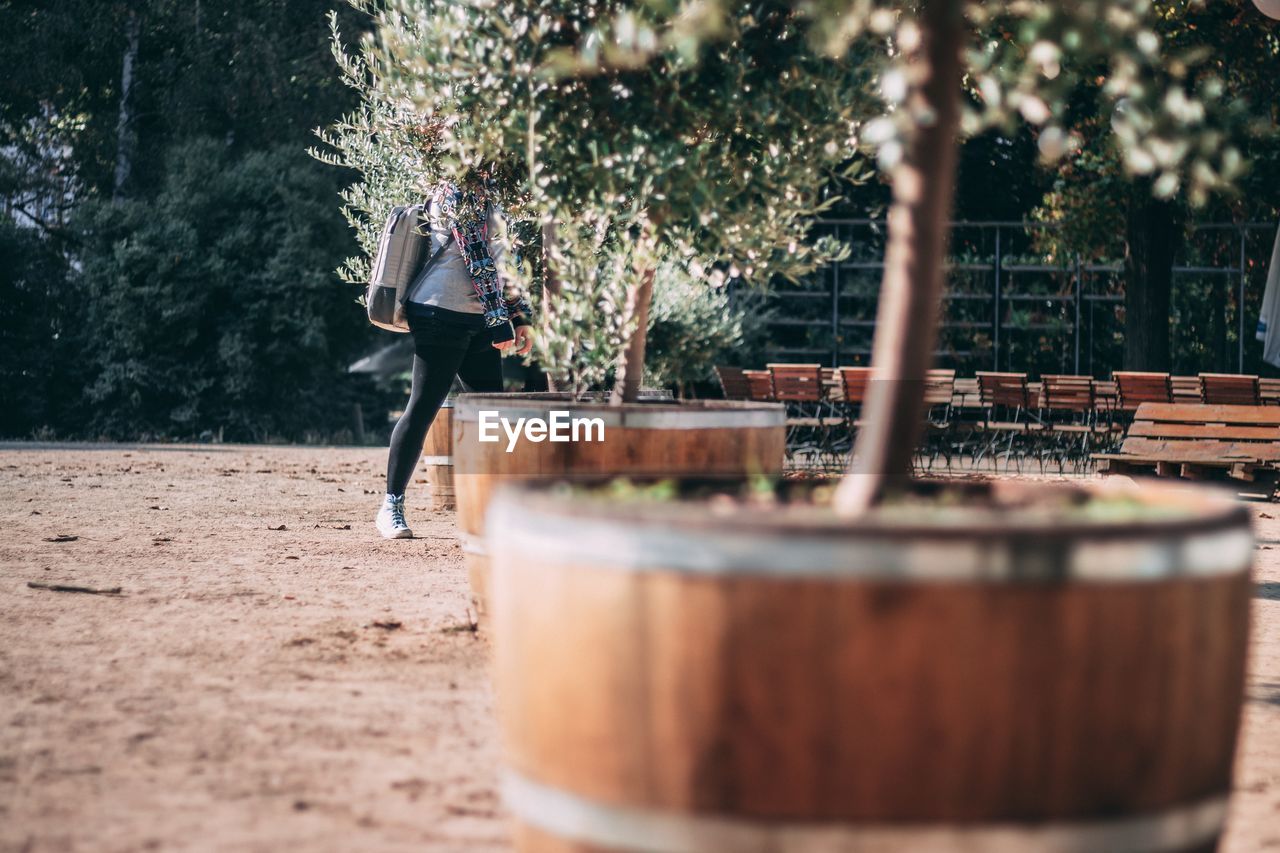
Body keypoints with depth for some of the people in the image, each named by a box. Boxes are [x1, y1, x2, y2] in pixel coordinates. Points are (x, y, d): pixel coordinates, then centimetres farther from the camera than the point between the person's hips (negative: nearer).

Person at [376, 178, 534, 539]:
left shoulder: (482, 195, 19)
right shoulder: (458, 191, -10)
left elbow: (500, 262, 21)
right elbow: (477, 258, -16)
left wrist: (520, 316, 15)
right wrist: (500, 321, -20)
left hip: (477, 320, 10)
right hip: (443, 315, -9)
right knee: (423, 408, -6)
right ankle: (391, 508, 0)